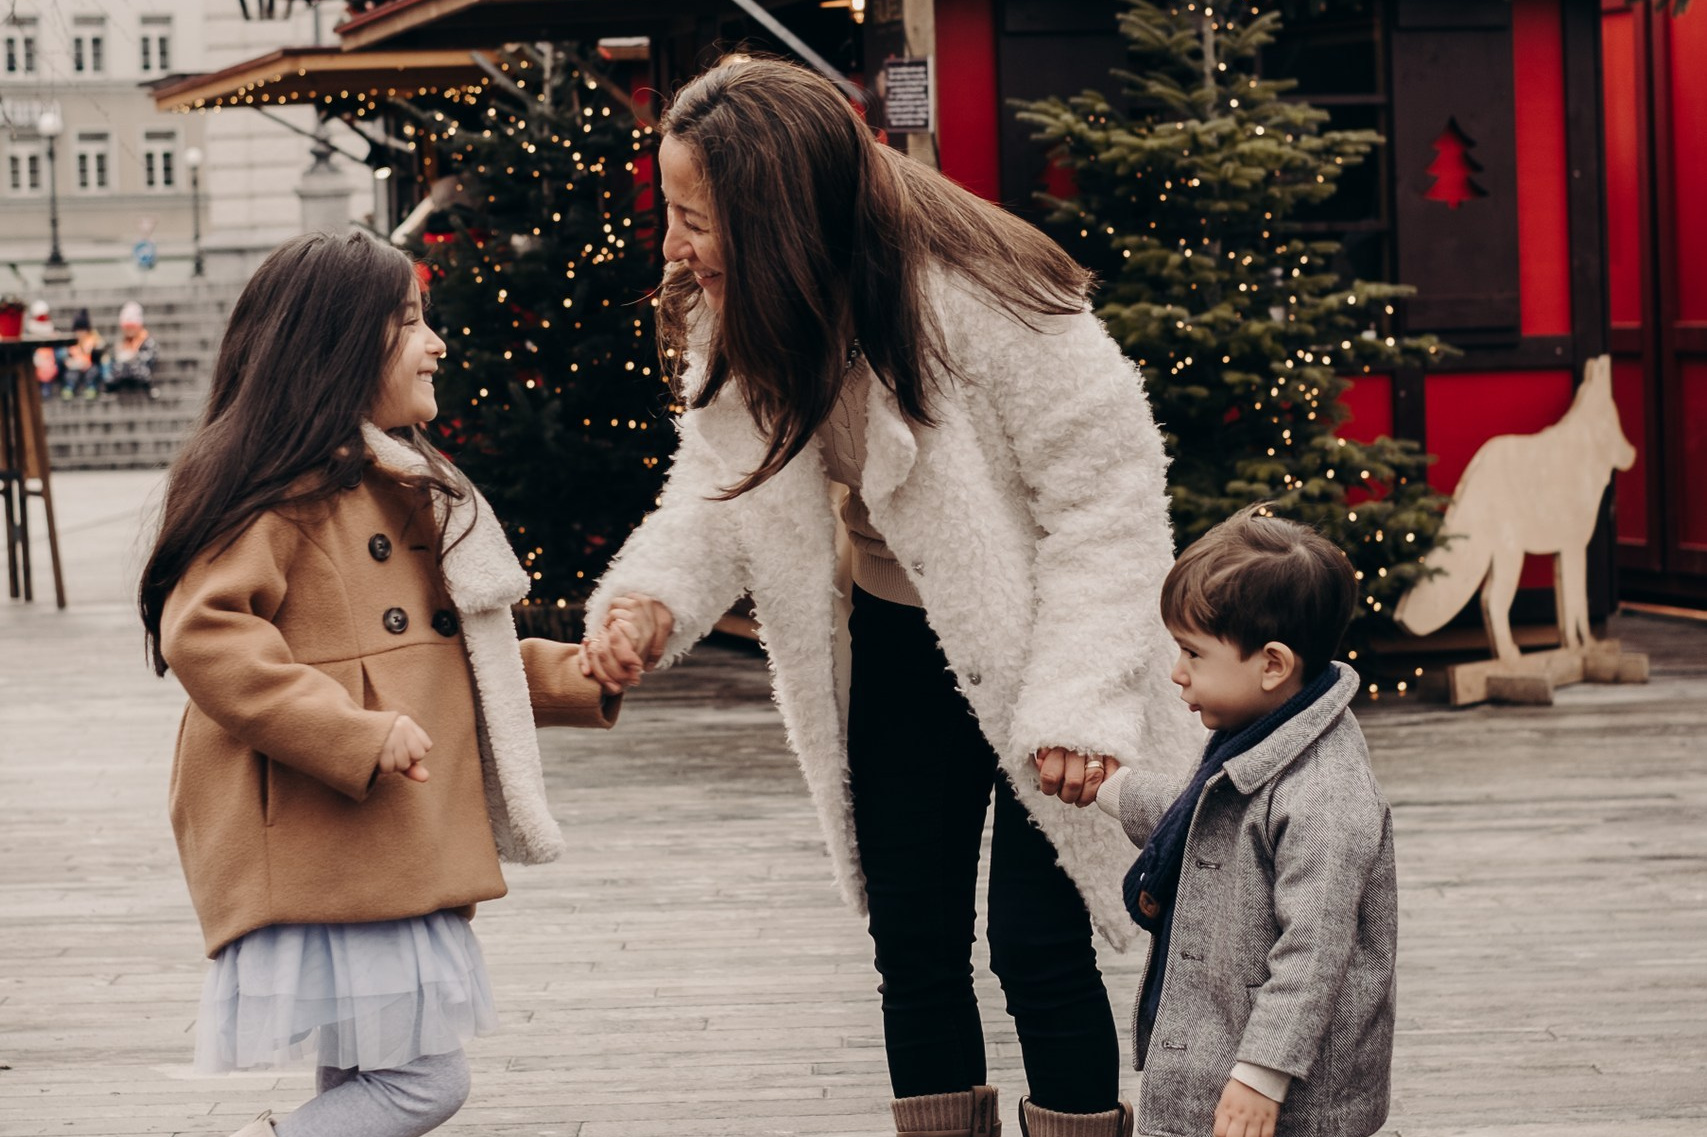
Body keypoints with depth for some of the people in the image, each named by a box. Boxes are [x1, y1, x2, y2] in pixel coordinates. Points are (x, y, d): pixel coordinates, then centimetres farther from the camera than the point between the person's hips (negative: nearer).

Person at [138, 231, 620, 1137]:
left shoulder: (399, 483, 22)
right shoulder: (280, 484, -12)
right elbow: (202, 633, -22)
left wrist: (580, 678, 19)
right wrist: (356, 734, -25)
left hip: (401, 849, 10)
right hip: (325, 848, -10)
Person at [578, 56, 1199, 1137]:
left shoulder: (982, 302, -28)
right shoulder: (738, 319, -8)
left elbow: (1105, 492, -22)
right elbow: (721, 481, 0)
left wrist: (1078, 701, -24)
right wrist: (654, 597, -21)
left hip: (1036, 644, -6)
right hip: (897, 646, 6)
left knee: (1038, 943, -6)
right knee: (913, 944, 10)